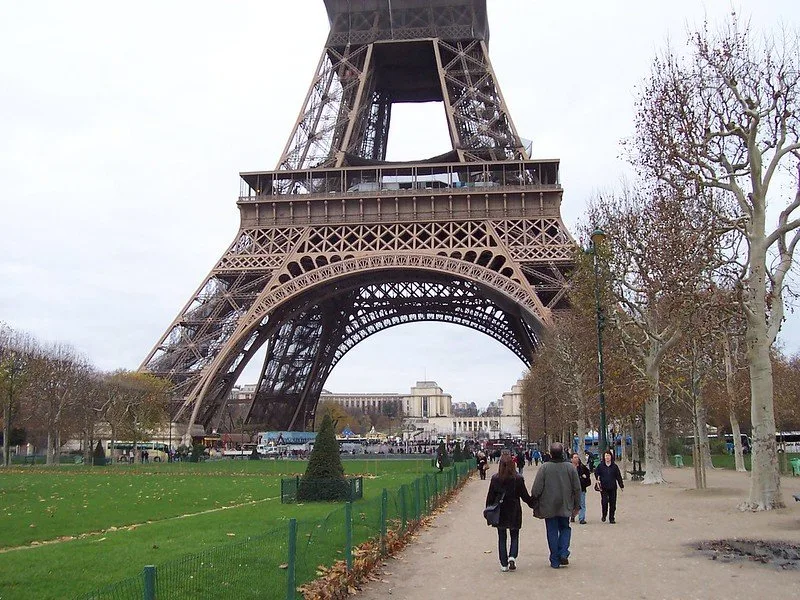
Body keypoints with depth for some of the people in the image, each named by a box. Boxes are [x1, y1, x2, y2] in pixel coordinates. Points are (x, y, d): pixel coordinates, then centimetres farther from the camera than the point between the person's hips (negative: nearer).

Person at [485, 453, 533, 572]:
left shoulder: (495, 479, -7)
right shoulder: (518, 479, -10)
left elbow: (490, 496, -3)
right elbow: (525, 496, -3)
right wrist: (532, 504, 15)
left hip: (499, 512, 1)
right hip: (514, 512, -1)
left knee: (502, 538, 9)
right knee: (514, 536, 15)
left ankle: (504, 564, 8)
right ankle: (512, 557, -7)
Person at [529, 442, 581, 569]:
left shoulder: (545, 467, -12)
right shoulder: (570, 467, -4)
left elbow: (536, 489, -11)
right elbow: (577, 489, 1)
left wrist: (535, 506, 0)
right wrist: (576, 506, 11)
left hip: (548, 507, -2)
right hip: (565, 506, 2)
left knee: (552, 532, 7)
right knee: (565, 528, 20)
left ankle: (555, 561, 11)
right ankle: (563, 553, 5)